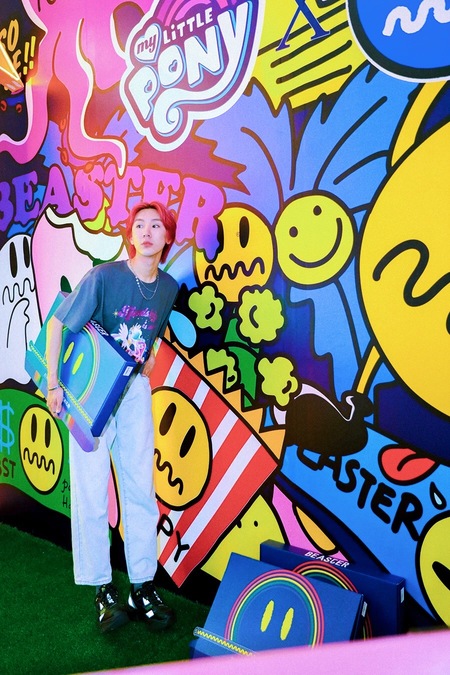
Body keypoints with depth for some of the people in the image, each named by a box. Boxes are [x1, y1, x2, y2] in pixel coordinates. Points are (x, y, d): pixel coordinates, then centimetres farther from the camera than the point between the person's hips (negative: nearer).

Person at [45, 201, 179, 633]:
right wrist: (52, 384, -15)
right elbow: (57, 324, -12)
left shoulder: (168, 287, -1)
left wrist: (147, 363, 7)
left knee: (140, 488, 5)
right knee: (91, 491, 0)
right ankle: (102, 589, 16)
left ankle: (143, 588, 17)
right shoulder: (104, 276, -16)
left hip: (134, 390, 4)